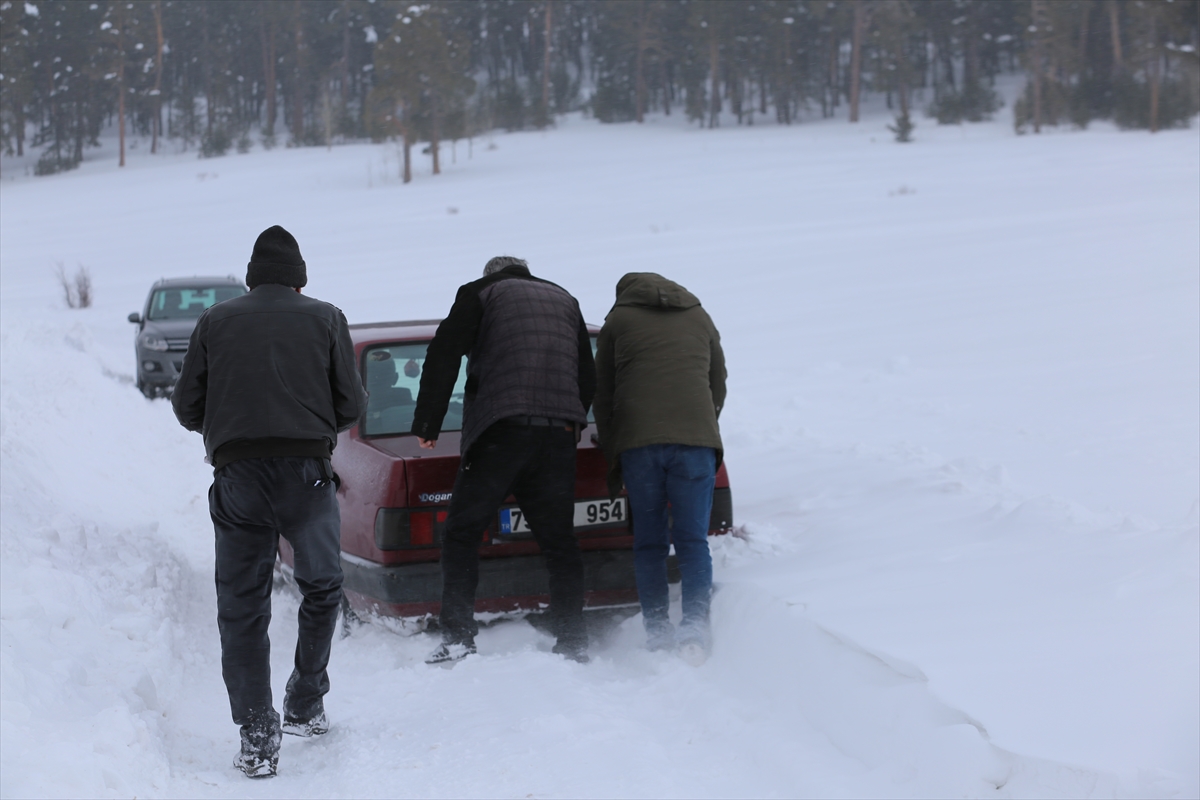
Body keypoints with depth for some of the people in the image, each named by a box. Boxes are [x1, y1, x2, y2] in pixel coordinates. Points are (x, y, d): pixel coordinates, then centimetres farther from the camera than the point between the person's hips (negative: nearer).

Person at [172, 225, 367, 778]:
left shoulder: (216, 321, 12)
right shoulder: (324, 318, 10)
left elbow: (187, 407, 10)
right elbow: (351, 406, 6)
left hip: (236, 477, 0)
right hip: (306, 472, 0)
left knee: (241, 610, 5)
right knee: (322, 588, 21)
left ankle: (257, 736, -3)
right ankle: (305, 706, 23)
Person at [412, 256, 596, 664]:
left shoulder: (480, 293, 13)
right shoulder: (565, 301, 26)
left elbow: (443, 356, 1)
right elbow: (588, 378, 24)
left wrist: (426, 423, 3)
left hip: (500, 431, -4)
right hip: (558, 436, 4)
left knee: (461, 535, 2)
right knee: (559, 542, 10)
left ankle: (458, 637, -7)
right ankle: (573, 643, 7)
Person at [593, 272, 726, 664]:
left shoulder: (617, 320, 15)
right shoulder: (700, 317, 21)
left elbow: (603, 394, 14)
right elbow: (719, 386, 24)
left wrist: (611, 456, 20)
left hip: (637, 441, -1)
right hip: (696, 437, 1)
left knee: (649, 543, 7)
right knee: (693, 540, 0)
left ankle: (656, 629, 3)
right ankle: (696, 622, -16)